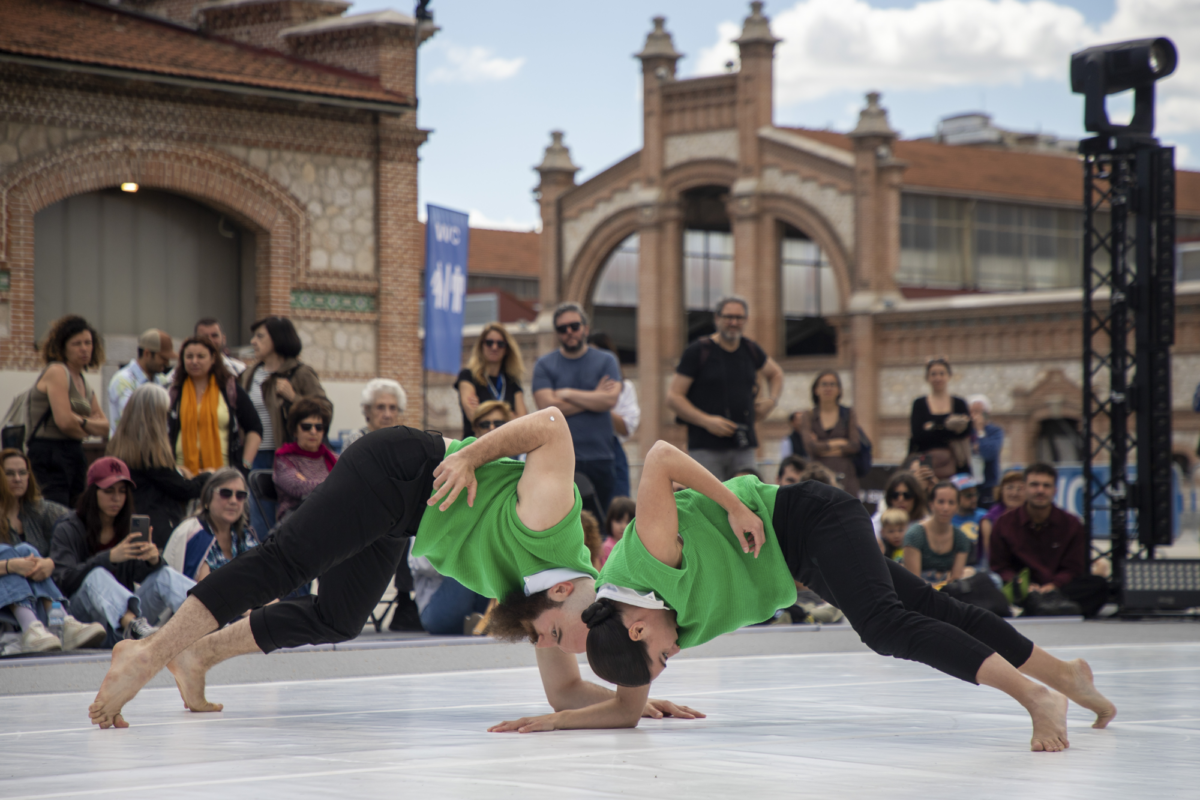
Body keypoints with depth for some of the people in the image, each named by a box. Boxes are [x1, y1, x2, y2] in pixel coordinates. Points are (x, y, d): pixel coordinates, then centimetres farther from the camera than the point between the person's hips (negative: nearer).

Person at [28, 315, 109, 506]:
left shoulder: (82, 382, 19)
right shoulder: (56, 372, -7)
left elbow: (104, 425, 15)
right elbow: (64, 420, -17)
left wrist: (82, 421, -6)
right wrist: (89, 429, 3)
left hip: (75, 454, 9)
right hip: (49, 453, -9)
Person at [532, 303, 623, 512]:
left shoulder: (606, 360, 10)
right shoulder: (544, 365, 9)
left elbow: (611, 399, -6)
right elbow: (547, 405, -6)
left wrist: (567, 394, -3)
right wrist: (594, 398, -3)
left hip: (599, 457, 1)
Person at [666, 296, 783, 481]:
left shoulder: (750, 350, 14)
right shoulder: (698, 351, -1)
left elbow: (775, 373, 35)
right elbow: (673, 397, -4)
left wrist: (771, 400, 14)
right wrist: (706, 421, -15)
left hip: (744, 448, 4)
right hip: (706, 449, -4)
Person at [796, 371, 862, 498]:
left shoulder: (848, 414, 12)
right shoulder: (808, 417, 11)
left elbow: (855, 445, 0)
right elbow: (809, 446, -3)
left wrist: (822, 446, -2)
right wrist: (839, 443, 0)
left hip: (844, 473, 0)